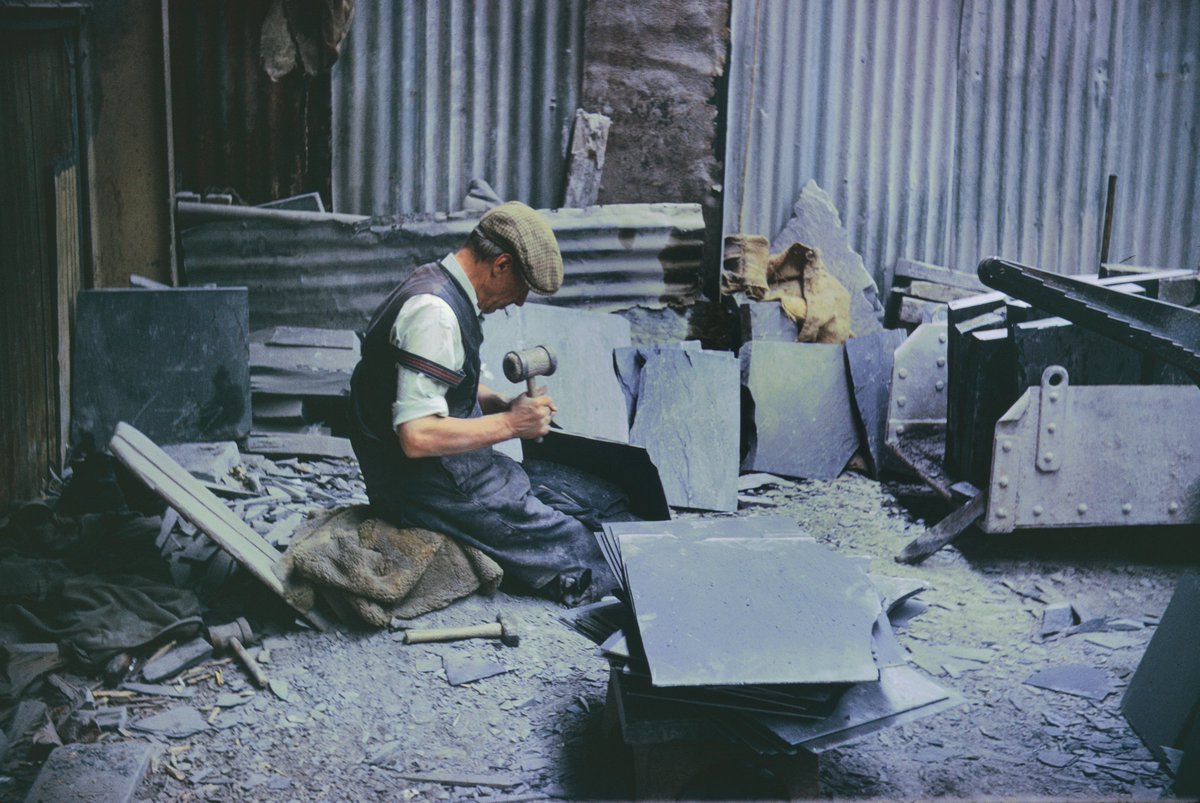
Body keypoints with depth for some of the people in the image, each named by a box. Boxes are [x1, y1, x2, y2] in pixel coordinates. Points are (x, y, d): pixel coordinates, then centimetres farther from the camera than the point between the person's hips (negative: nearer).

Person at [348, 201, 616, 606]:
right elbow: (418, 437, -31)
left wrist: (505, 405, 4)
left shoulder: (436, 283, 8)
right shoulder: (434, 312, -25)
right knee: (573, 546, -10)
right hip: (426, 487, -11)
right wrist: (509, 423, -21)